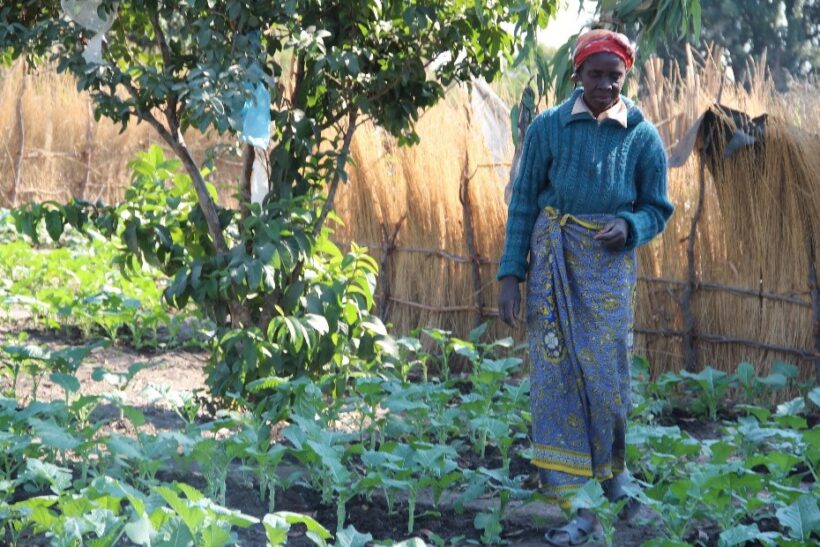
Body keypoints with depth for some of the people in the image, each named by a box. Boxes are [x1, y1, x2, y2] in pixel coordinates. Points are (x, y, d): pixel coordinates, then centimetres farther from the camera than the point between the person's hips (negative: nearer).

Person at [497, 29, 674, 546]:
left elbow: (657, 208, 5)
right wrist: (510, 276, -5)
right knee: (556, 376, -3)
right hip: (553, 263, 0)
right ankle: (573, 505, 0)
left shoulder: (643, 137, -2)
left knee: (607, 375, 4)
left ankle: (613, 468, 34)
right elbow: (524, 204, 0)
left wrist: (629, 228, -17)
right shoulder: (548, 127, -3)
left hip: (610, 266, 0)